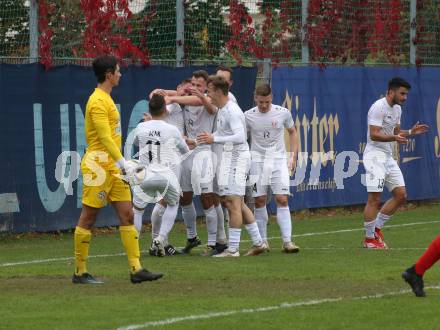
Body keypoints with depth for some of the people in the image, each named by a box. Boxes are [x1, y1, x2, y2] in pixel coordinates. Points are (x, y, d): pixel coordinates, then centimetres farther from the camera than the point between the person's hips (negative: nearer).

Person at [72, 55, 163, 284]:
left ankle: (136, 269, 1)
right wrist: (122, 161, -29)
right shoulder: (98, 101, -14)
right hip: (98, 166, -10)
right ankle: (80, 273, 4)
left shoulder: (106, 99, 17)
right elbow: (105, 137, -22)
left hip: (113, 168, 10)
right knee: (88, 218, -2)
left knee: (127, 215, 3)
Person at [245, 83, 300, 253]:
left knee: (282, 199, -9)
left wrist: (293, 156, 7)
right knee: (259, 201, 1)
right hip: (257, 161, 0)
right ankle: (262, 241, 12)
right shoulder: (248, 116, -3)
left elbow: (292, 132, 13)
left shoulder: (283, 113, -2)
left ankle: (287, 241, -10)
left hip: (279, 160, 0)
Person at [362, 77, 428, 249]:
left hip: (388, 157, 9)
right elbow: (374, 134, -21)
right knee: (374, 199, -10)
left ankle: (376, 228, 16)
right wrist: (394, 137, -34)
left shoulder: (397, 109, 14)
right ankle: (369, 238, -1)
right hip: (375, 155, -9)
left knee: (401, 195, 5)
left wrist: (411, 132, 6)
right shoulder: (378, 107, -15)